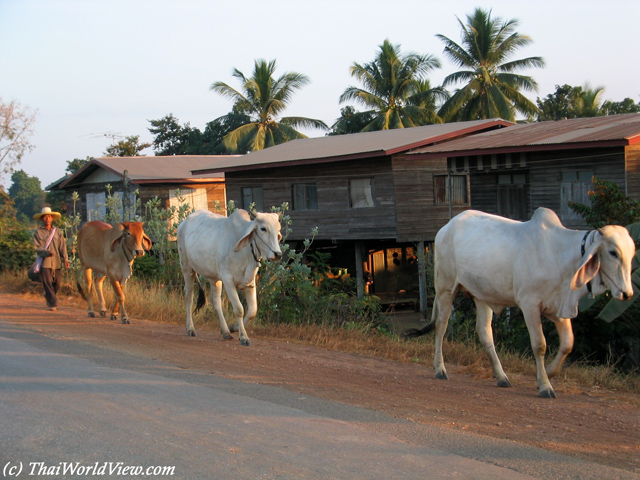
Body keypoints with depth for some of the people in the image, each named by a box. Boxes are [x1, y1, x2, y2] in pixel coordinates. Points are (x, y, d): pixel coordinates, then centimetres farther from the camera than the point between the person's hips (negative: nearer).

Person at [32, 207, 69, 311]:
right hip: (44, 262, -3)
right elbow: (36, 247, -1)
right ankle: (52, 303, -4)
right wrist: (46, 252, -18)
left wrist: (65, 259, -3)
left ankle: (49, 296, 30)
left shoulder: (58, 232, 15)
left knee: (58, 283, 3)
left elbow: (62, 246, 9)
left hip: (57, 262, 3)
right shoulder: (38, 233, 7)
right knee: (47, 283, -8)